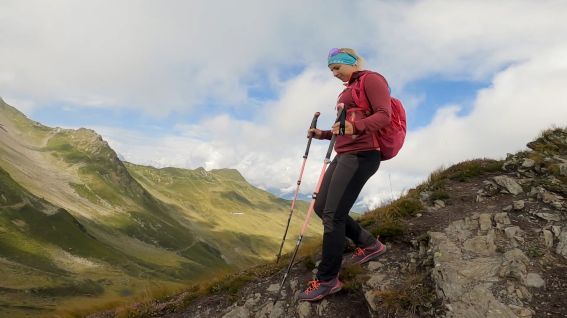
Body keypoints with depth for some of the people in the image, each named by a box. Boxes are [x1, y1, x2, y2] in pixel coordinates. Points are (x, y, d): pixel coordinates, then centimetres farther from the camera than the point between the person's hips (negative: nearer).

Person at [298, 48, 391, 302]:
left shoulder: (371, 79, -2)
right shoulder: (349, 90, 25)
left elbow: (384, 115, -17)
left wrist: (355, 126, -33)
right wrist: (322, 134, 19)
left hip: (361, 156, -10)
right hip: (343, 155, 10)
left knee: (333, 215, -12)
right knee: (321, 208, 9)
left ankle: (327, 280, -2)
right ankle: (369, 244, 22)